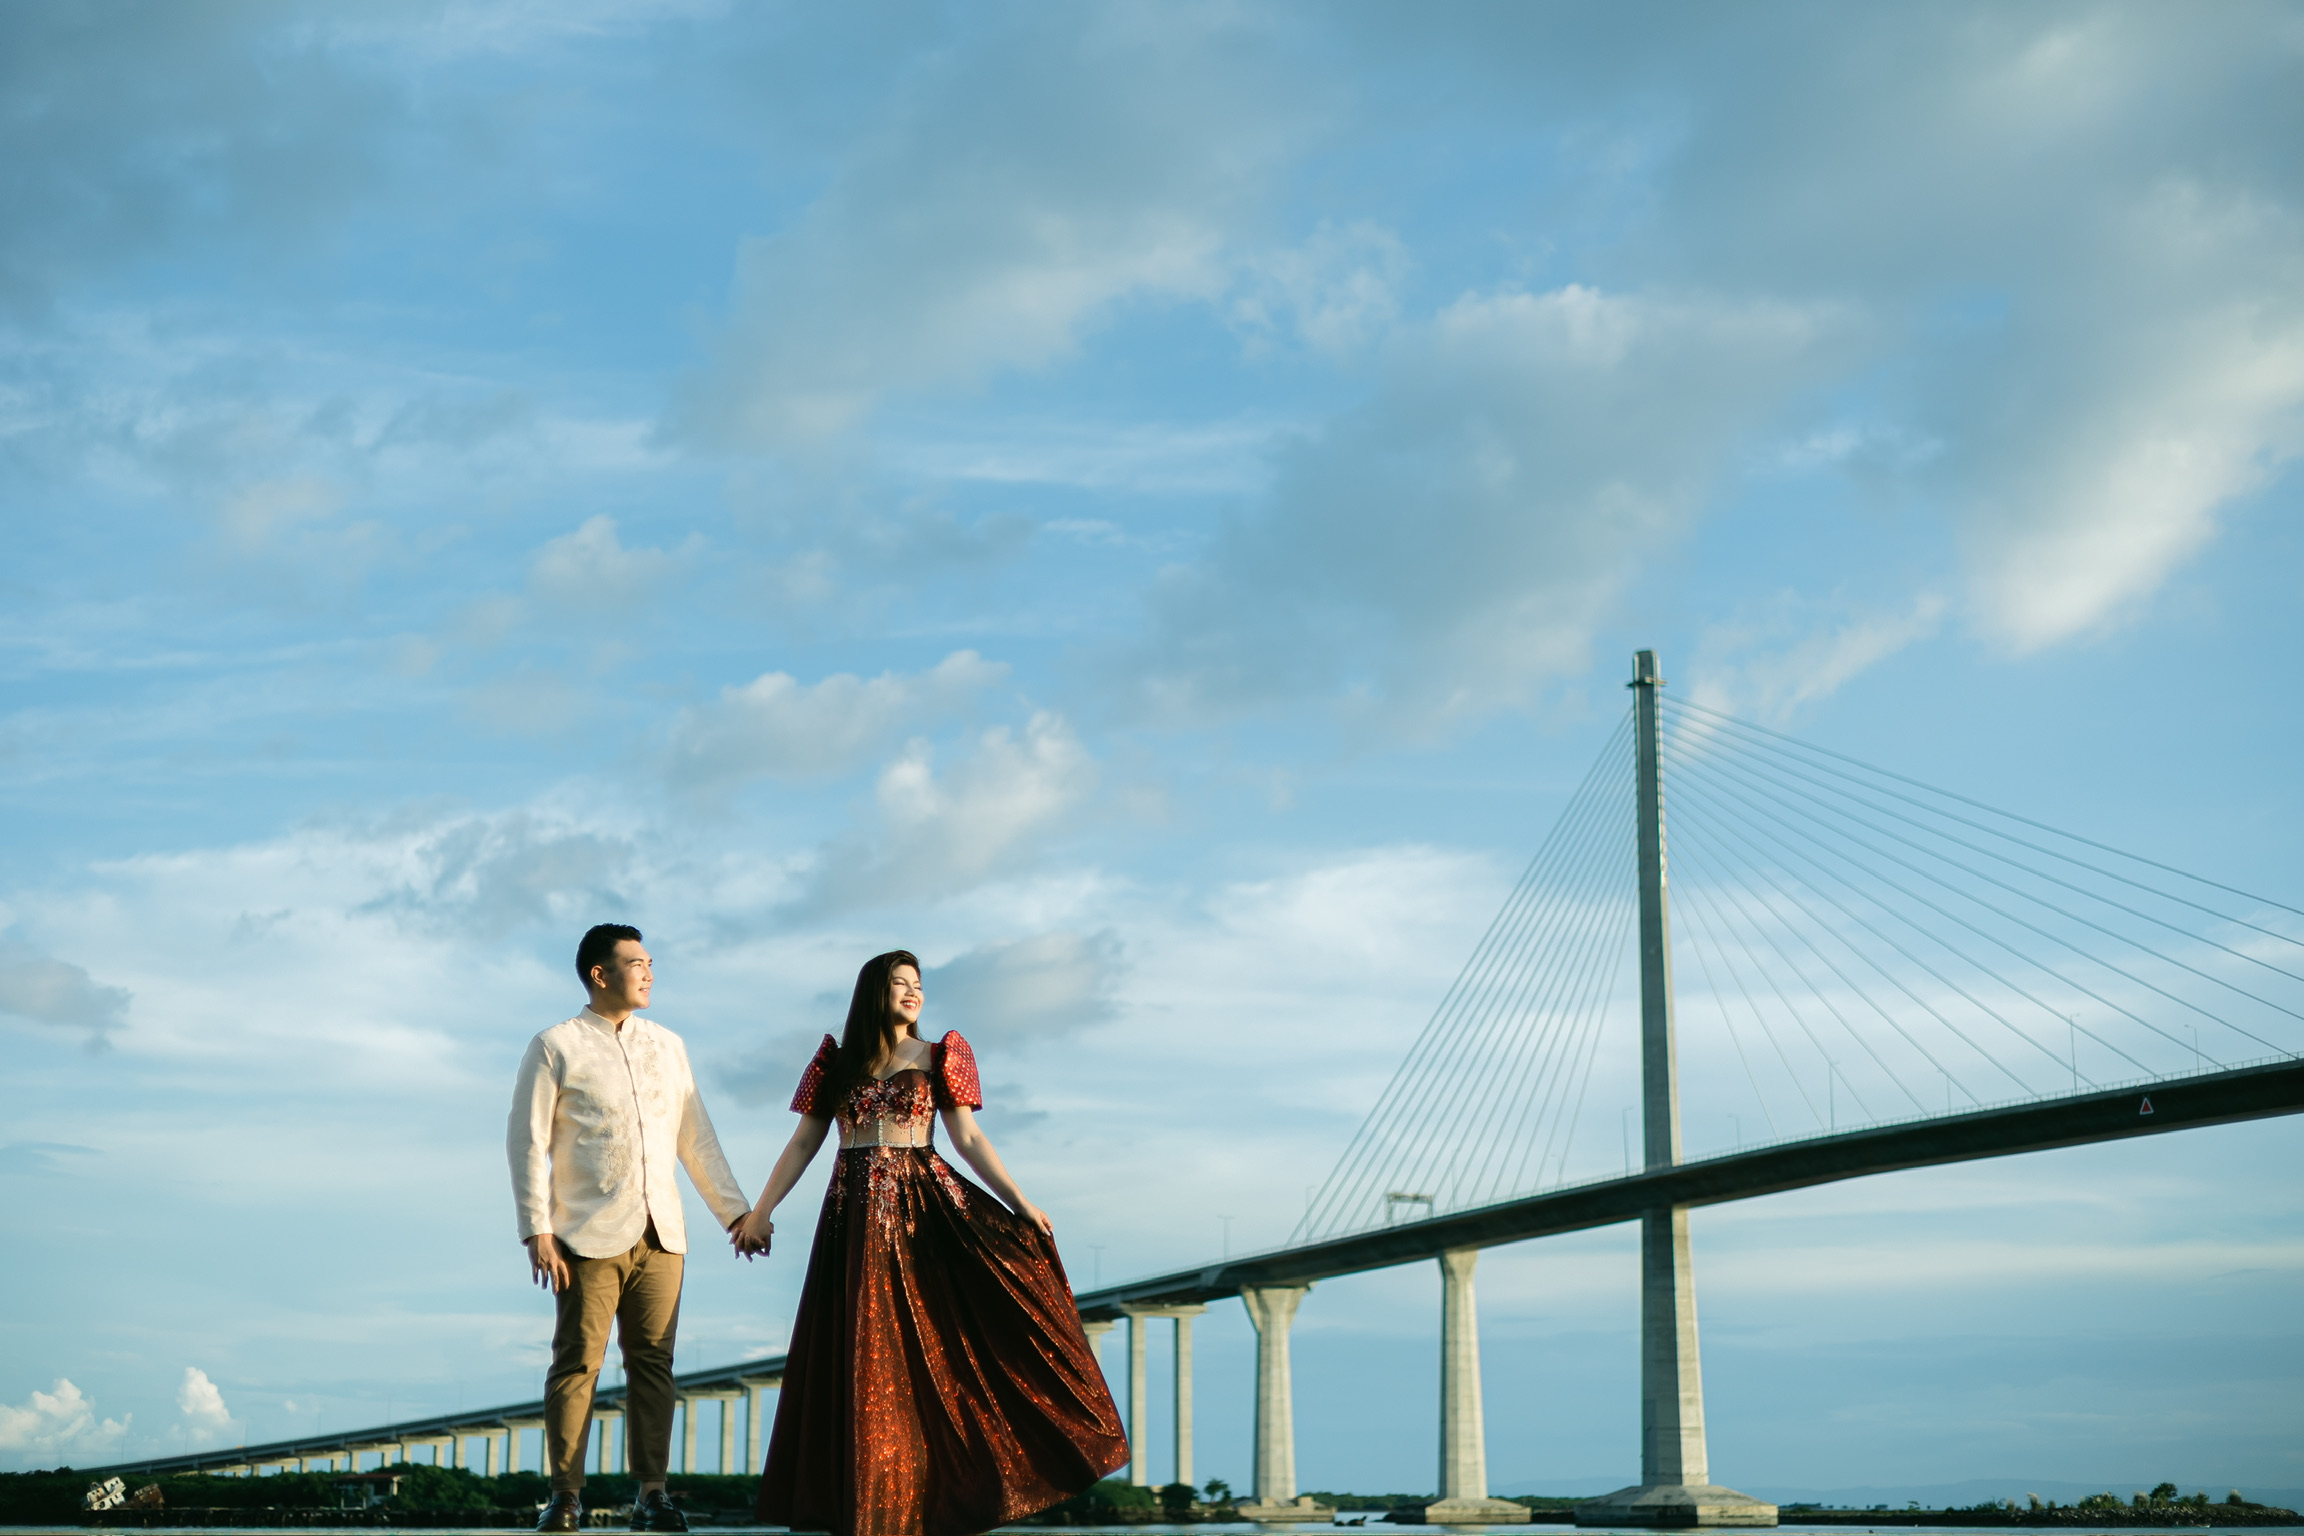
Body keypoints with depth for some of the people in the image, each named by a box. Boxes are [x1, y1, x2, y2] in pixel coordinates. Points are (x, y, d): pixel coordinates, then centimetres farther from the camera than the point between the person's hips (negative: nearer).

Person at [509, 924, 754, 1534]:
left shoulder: (667, 1045, 15)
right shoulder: (555, 1048, 1)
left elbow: (696, 1139, 18)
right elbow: (527, 1142, -1)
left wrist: (734, 1210, 11)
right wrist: (537, 1230, -9)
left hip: (660, 1233, 4)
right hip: (590, 1236, -4)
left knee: (653, 1363, 2)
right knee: (577, 1363, -3)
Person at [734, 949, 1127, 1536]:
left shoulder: (937, 1057, 6)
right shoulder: (836, 1061, 8)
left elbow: (969, 1139, 3)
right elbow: (802, 1142, 10)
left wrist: (1021, 1204, -4)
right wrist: (761, 1210, 3)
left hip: (924, 1205, -1)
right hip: (857, 1215, 1)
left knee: (939, 1343, -8)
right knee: (865, 1356, 3)